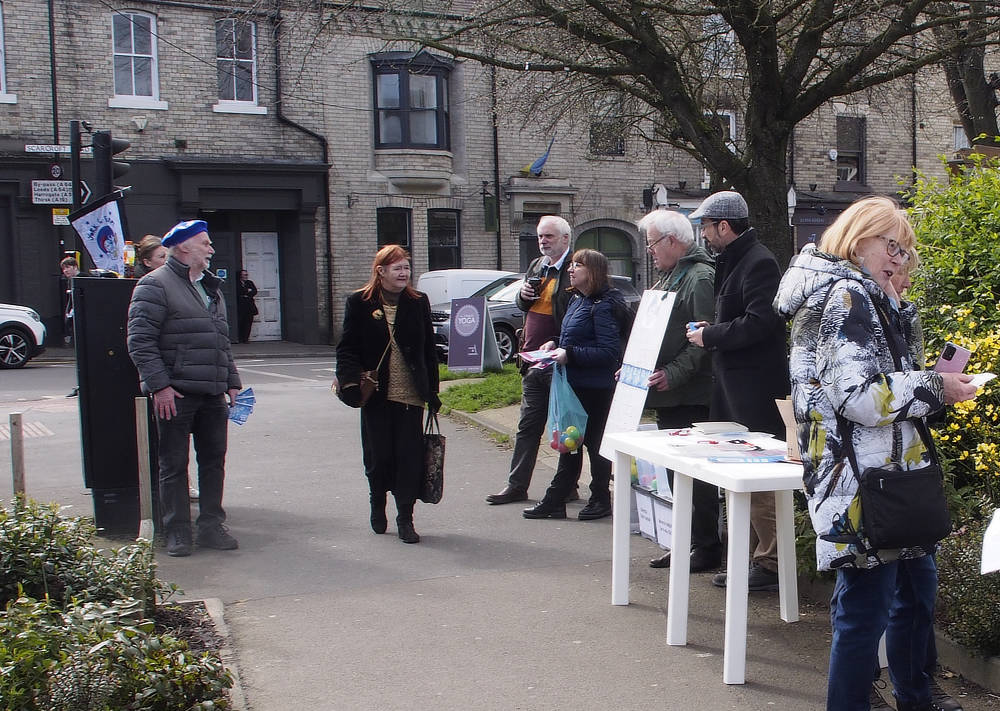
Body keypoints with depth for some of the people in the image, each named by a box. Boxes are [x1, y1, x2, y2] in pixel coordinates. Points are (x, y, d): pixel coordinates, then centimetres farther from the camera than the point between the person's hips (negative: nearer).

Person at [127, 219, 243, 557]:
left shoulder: (211, 287, 19)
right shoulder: (155, 285, -6)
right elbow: (140, 340, -12)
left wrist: (232, 383, 16)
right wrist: (160, 385, -18)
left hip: (212, 395, 7)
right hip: (175, 394, -7)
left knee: (214, 462, 10)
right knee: (174, 465, 2)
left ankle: (211, 526, 21)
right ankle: (178, 532, 11)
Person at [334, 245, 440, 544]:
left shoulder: (418, 302, 8)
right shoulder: (360, 303, 1)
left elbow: (429, 349, 11)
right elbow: (347, 348, 0)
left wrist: (432, 390, 8)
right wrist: (349, 381, -15)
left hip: (410, 394, 1)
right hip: (376, 395, -1)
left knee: (410, 457, -3)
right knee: (378, 457, 5)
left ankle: (405, 518, 8)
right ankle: (378, 503, 32)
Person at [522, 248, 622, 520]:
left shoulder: (602, 306, -17)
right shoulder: (577, 300, 12)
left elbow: (609, 351, -22)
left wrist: (569, 354, -23)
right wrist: (556, 344, 6)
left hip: (594, 388, -9)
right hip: (573, 383, 9)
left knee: (594, 442, 3)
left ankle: (601, 499, 18)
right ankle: (555, 500, 20)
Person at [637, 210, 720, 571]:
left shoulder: (700, 277, -13)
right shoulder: (669, 276, 18)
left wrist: (673, 374, -25)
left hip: (690, 397, -10)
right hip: (667, 394, 10)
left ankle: (707, 548, 6)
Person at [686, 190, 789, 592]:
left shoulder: (758, 262, -14)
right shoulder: (732, 261, 16)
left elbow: (760, 322, -23)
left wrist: (710, 336, -14)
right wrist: (711, 329, 7)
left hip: (755, 390, -10)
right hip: (735, 388, 10)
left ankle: (770, 565, 4)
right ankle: (751, 557, 24)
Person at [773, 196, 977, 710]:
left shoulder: (862, 297, 20)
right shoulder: (845, 296, -14)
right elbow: (857, 394, -24)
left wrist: (929, 384, 15)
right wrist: (934, 387, -13)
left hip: (890, 476, 12)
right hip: (862, 486, -12)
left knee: (917, 587, 22)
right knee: (865, 608, -5)